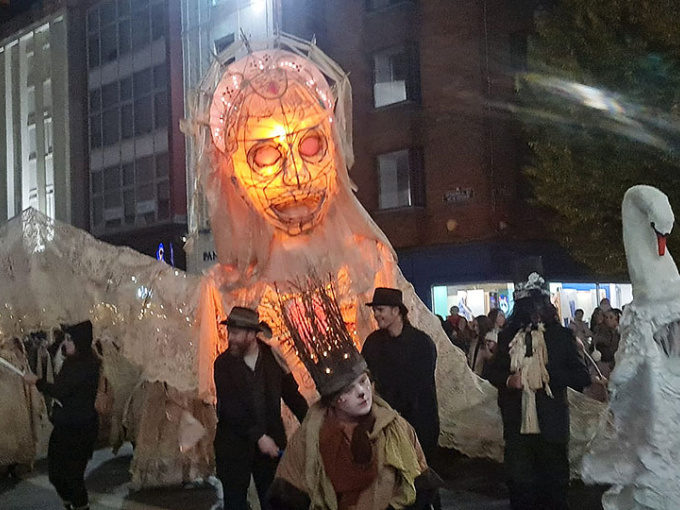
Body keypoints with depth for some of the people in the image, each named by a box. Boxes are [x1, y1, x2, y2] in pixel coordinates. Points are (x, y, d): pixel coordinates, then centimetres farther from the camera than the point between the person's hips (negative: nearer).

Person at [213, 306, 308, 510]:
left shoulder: (272, 357, -1)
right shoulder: (223, 363, -6)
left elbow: (292, 395, 4)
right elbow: (230, 408, -12)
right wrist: (258, 437, -19)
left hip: (271, 441, 1)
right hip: (234, 445, -1)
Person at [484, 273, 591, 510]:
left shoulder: (561, 335, 0)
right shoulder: (509, 336, 6)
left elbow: (582, 377, -1)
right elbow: (491, 370, 15)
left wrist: (552, 376, -16)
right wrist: (507, 380, -6)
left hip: (551, 425, -2)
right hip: (517, 424, 2)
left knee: (554, 482, 7)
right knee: (519, 483, 8)